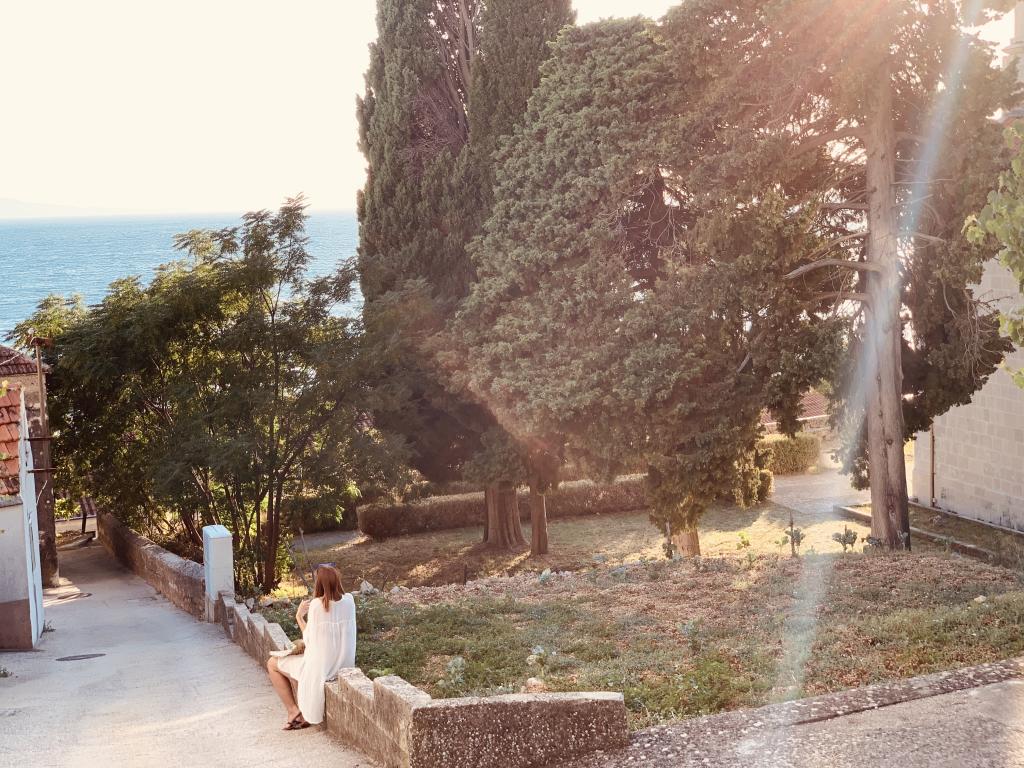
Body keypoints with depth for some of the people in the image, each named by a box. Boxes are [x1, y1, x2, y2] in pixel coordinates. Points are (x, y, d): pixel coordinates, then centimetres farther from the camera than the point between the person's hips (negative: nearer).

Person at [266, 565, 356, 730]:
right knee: (298, 661, 34)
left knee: (272, 664, 16)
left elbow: (308, 640, -10)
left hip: (322, 666, -6)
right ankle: (304, 715, 31)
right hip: (344, 664, 6)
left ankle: (293, 710, 15)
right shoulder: (349, 600, -4)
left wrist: (299, 616, 0)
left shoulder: (317, 604, -19)